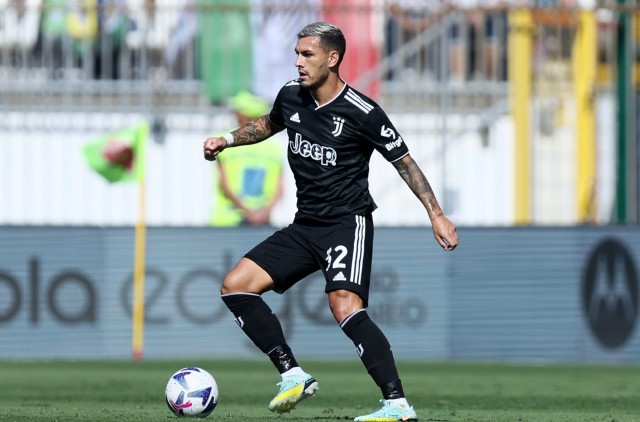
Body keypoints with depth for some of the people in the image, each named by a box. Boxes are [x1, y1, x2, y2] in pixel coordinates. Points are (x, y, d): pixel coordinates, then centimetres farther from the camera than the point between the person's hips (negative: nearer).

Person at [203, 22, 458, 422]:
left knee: (345, 307, -29)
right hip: (304, 226, 7)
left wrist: (436, 214, -10)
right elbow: (269, 124, 27)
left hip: (348, 223, -7)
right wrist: (228, 140, 12)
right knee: (235, 286, -1)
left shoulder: (362, 112, -15)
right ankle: (293, 375, 3)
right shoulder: (291, 96, 3)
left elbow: (404, 161, -5)